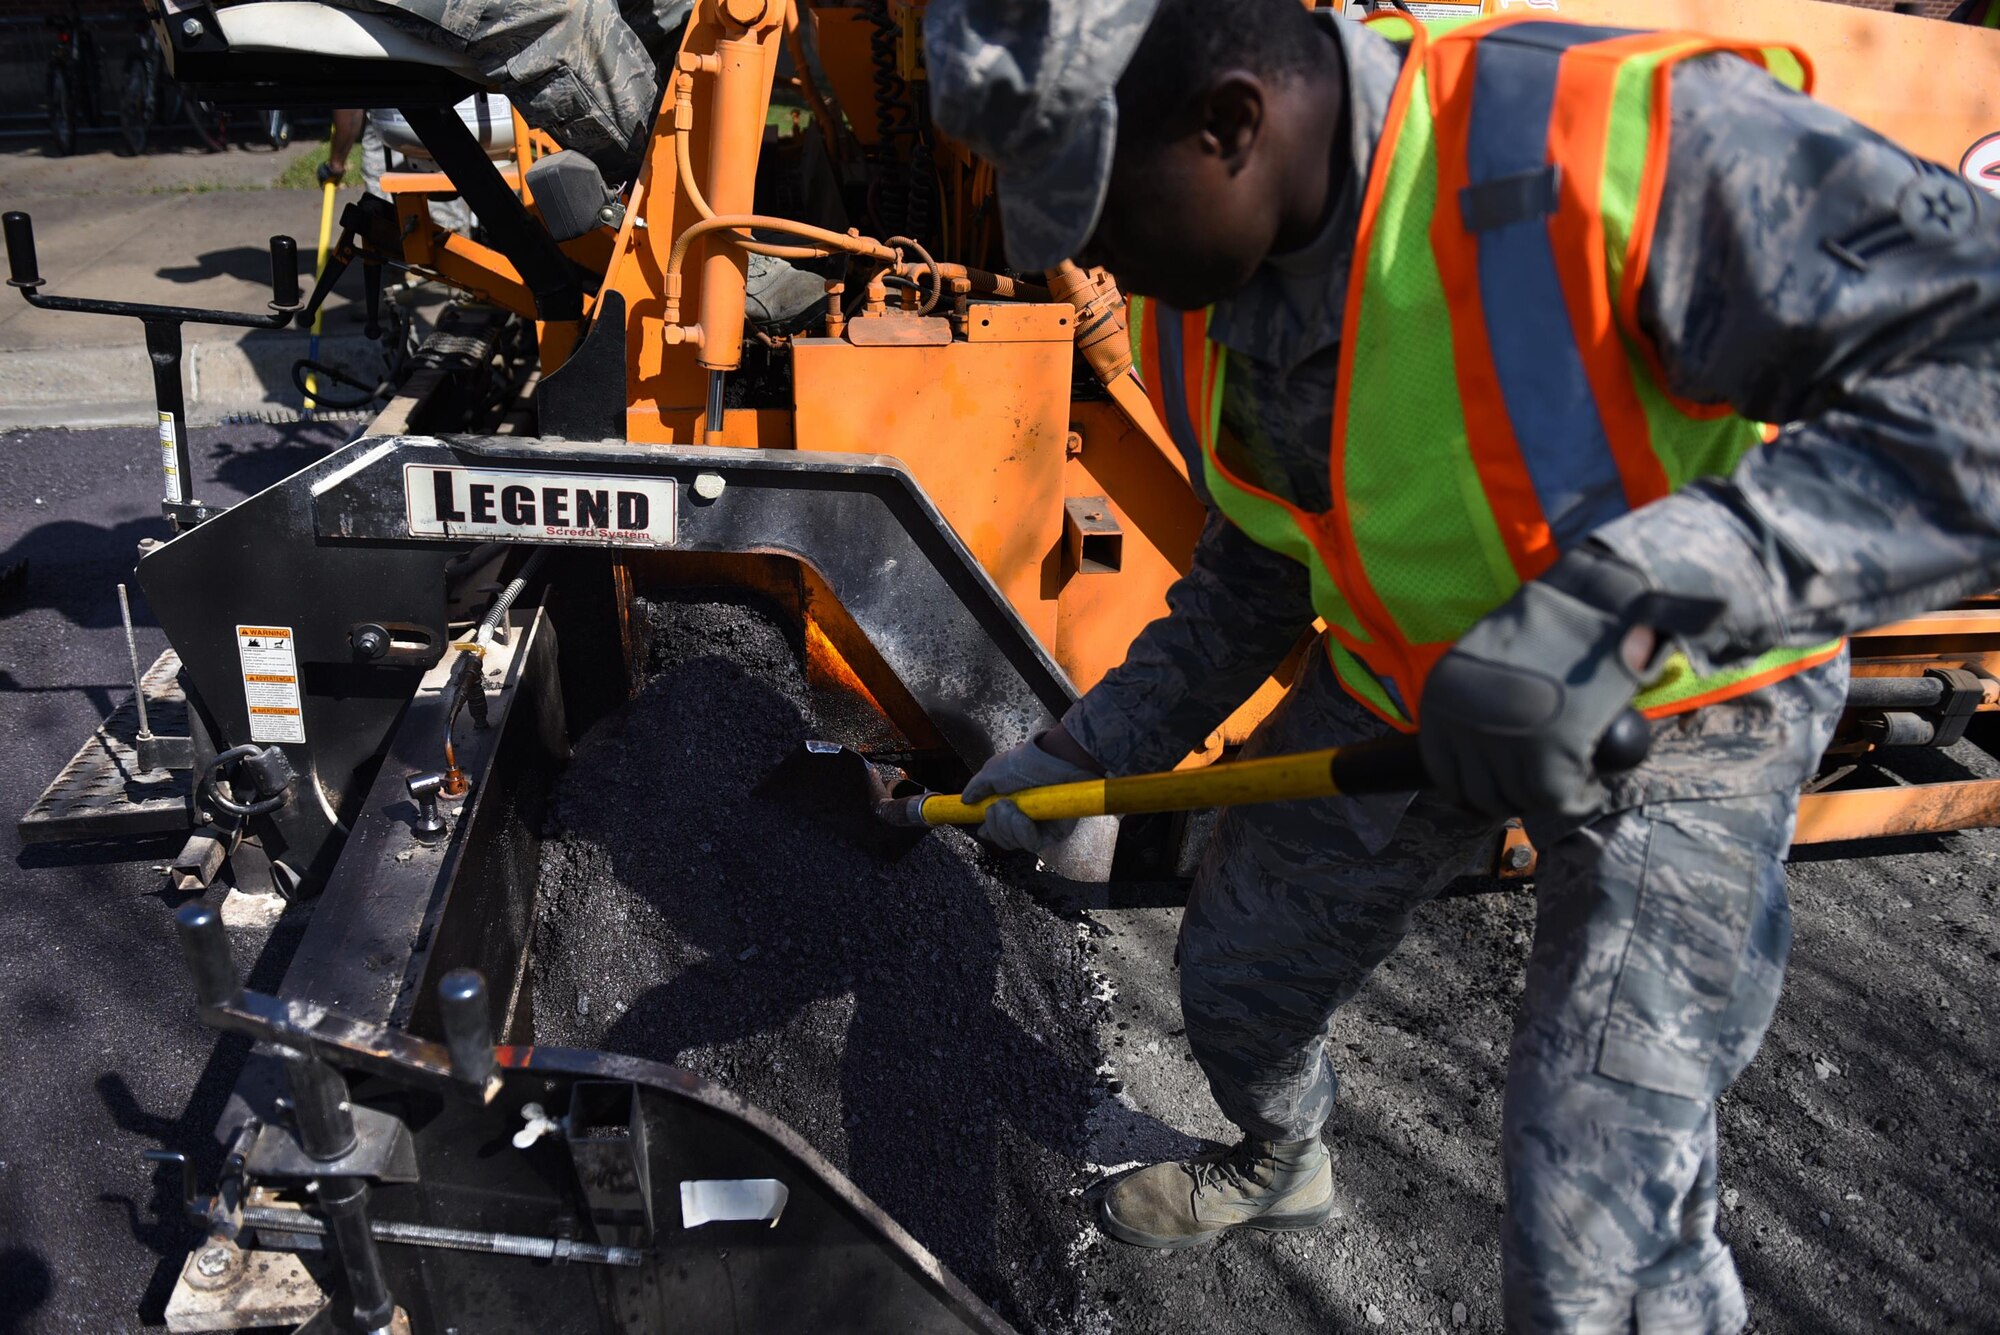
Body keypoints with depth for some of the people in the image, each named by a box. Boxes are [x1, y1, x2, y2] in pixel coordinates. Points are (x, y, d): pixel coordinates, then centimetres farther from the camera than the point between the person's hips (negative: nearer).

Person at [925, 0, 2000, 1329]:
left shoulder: (1616, 141, -35)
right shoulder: (1193, 286, -9)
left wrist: (1633, 594, -46)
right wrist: (1099, 746, 1)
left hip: (1679, 712, -6)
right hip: (1392, 681, 6)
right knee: (1236, 982, 21)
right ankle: (1282, 1168, 57)